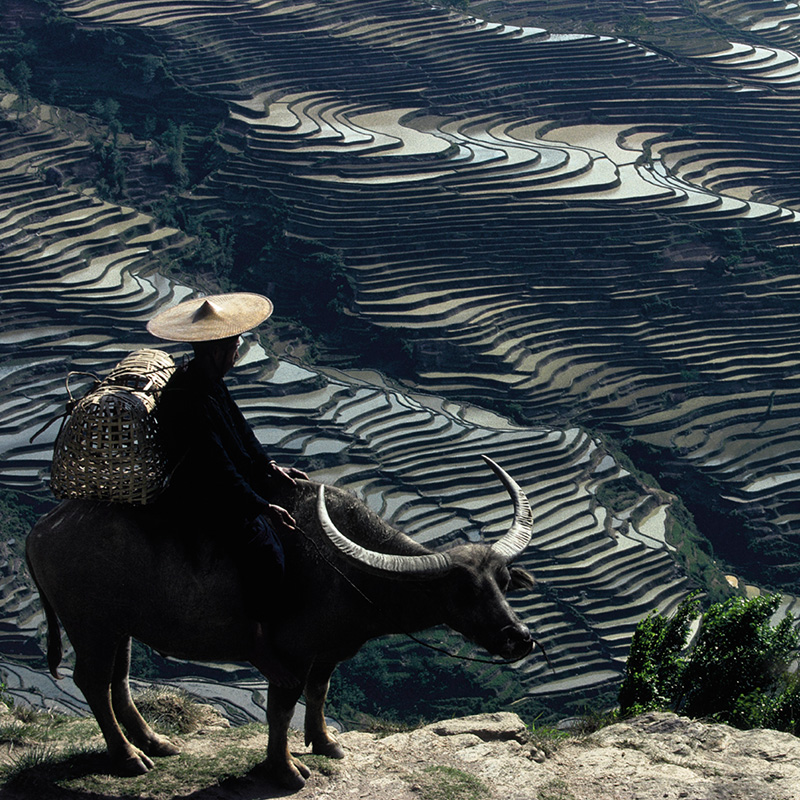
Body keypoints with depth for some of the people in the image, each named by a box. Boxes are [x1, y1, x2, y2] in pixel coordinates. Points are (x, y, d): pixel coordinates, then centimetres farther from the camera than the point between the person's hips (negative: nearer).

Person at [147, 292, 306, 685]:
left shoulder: (209, 382, 1)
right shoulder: (189, 404, -29)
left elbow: (239, 428, 14)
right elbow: (218, 470, -28)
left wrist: (268, 467, 5)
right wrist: (261, 508, -24)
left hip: (219, 484, 11)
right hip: (197, 500, -11)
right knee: (262, 546, -27)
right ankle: (260, 640, -13)